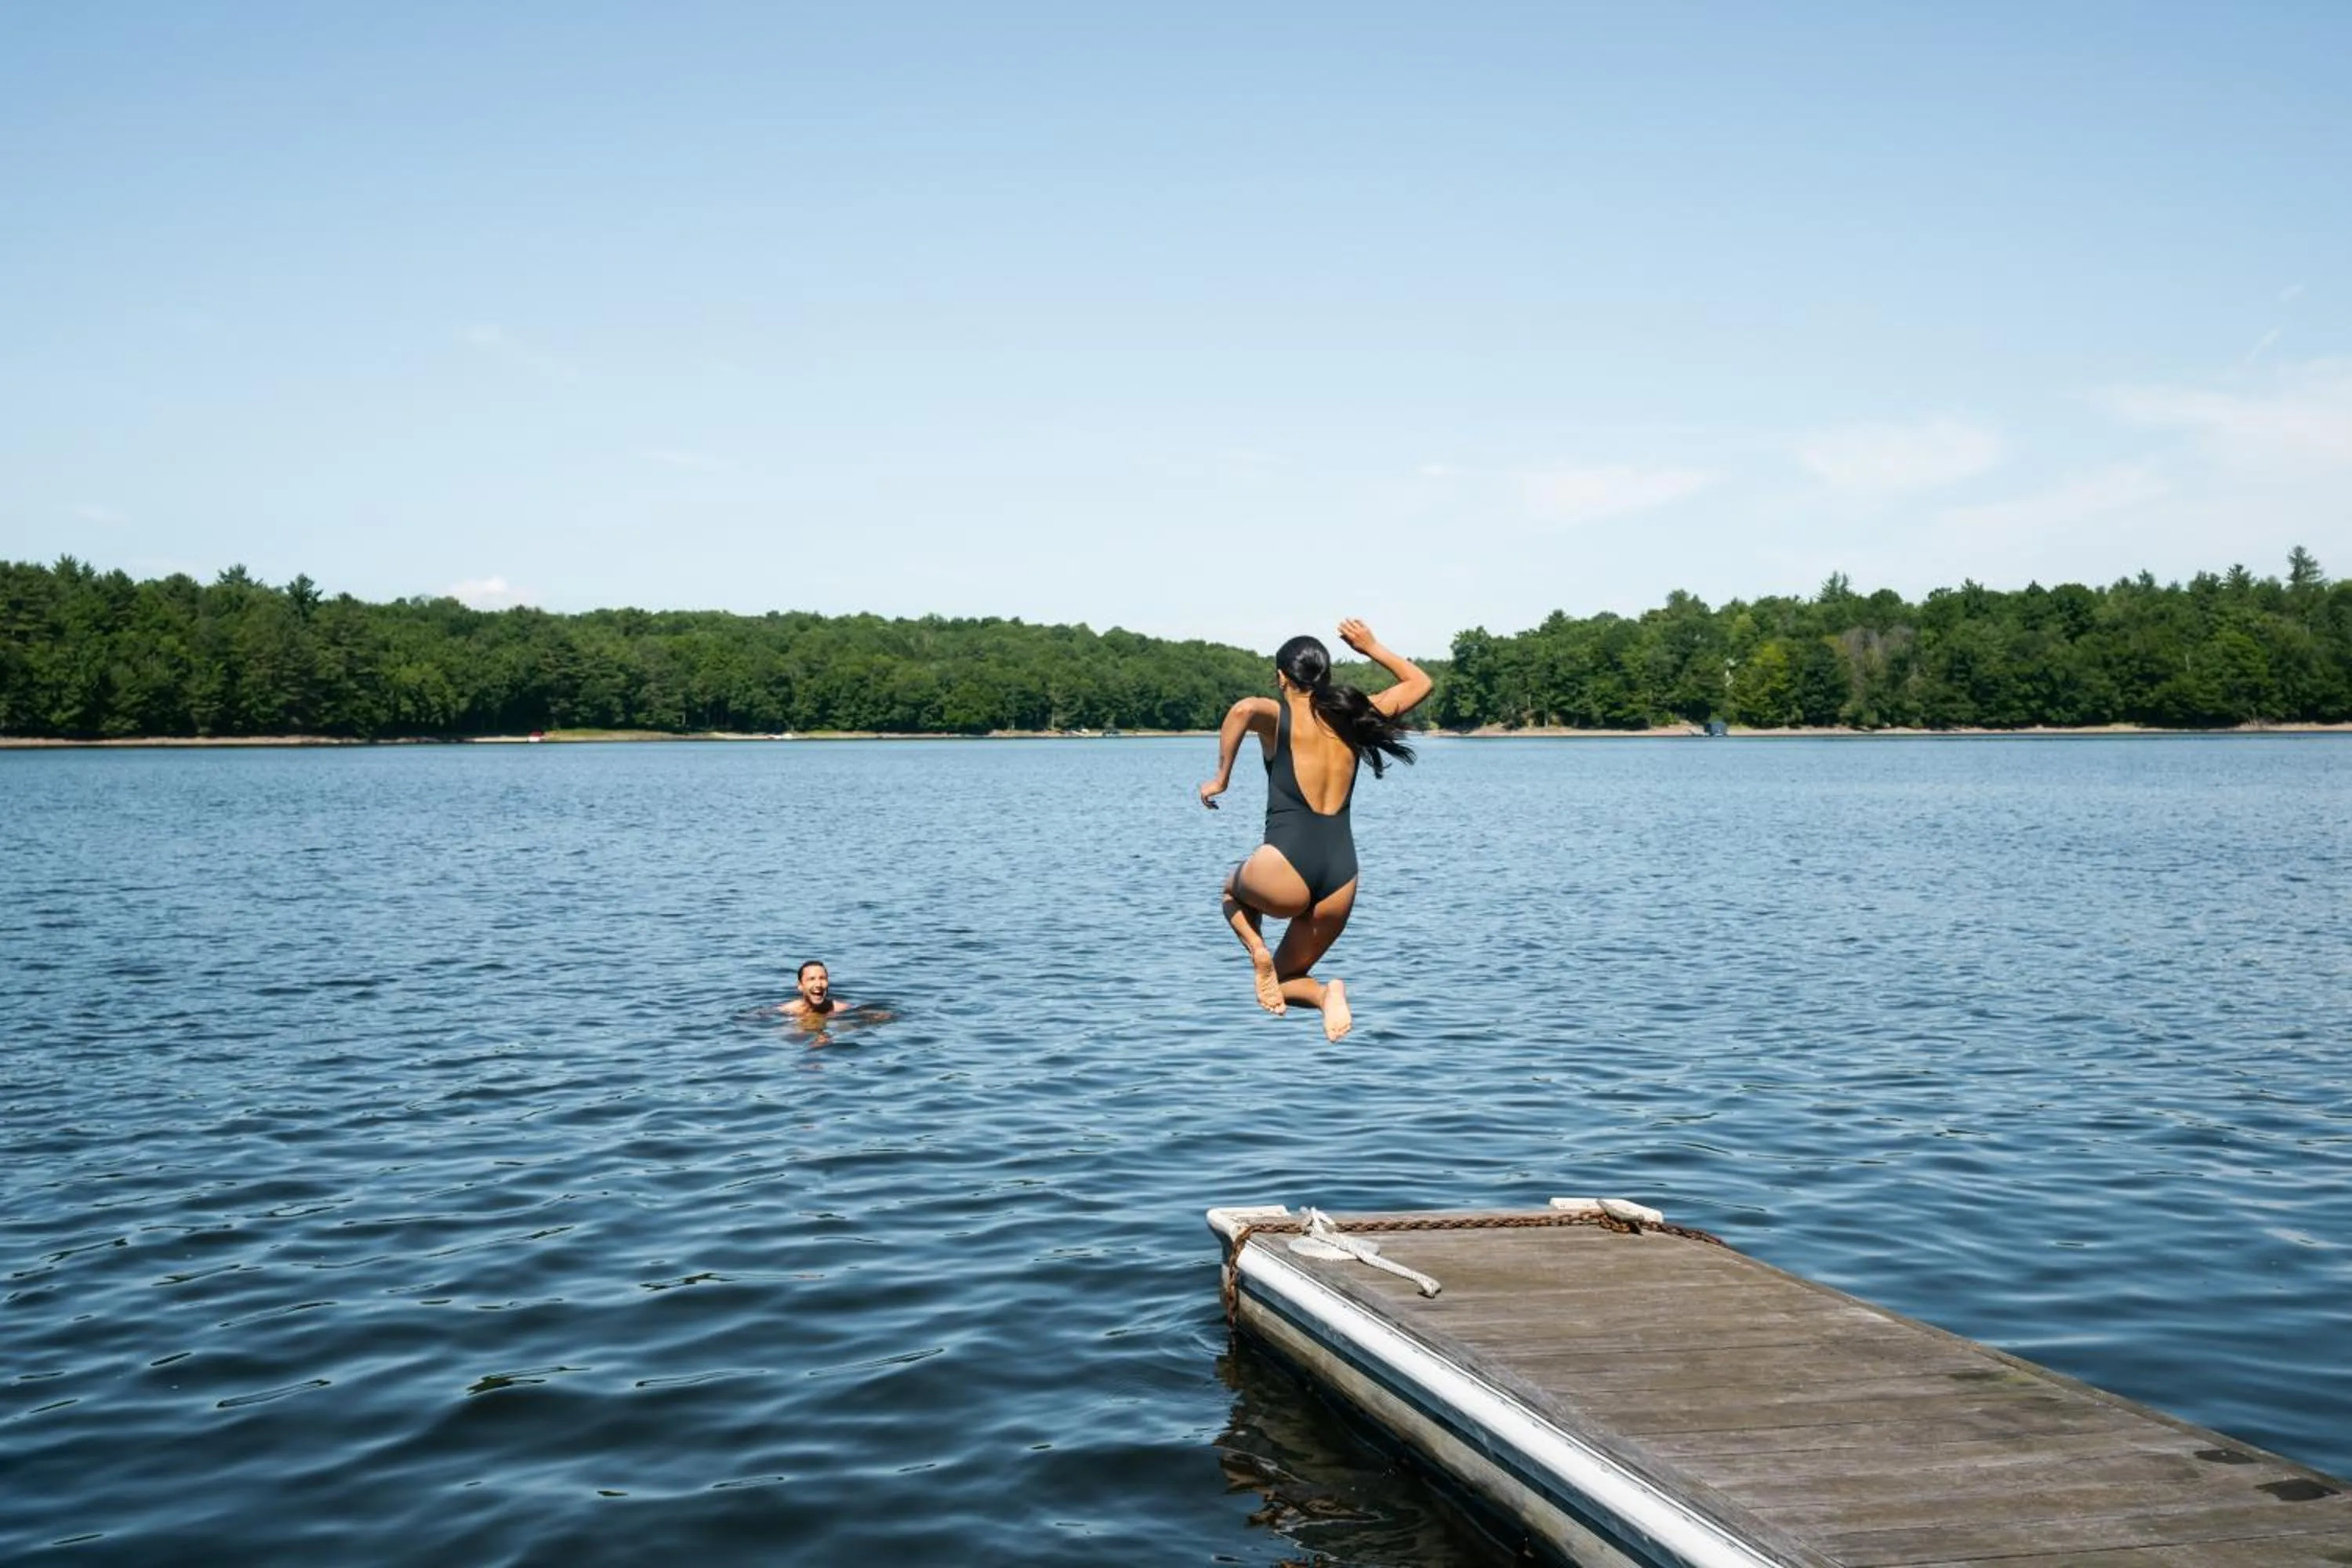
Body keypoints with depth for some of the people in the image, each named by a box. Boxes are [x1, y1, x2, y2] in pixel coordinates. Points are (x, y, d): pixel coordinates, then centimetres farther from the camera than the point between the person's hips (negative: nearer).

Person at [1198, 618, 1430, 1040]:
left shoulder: (1278, 716, 2)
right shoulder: (1352, 716, 13)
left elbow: (1244, 709, -23)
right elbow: (1420, 683, 28)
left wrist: (1220, 778, -15)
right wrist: (1372, 648, 31)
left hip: (1286, 869, -4)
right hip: (1342, 877, 4)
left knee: (1235, 890, 35)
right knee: (1282, 980, 24)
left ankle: (1258, 951, 5)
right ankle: (1326, 993, -9)